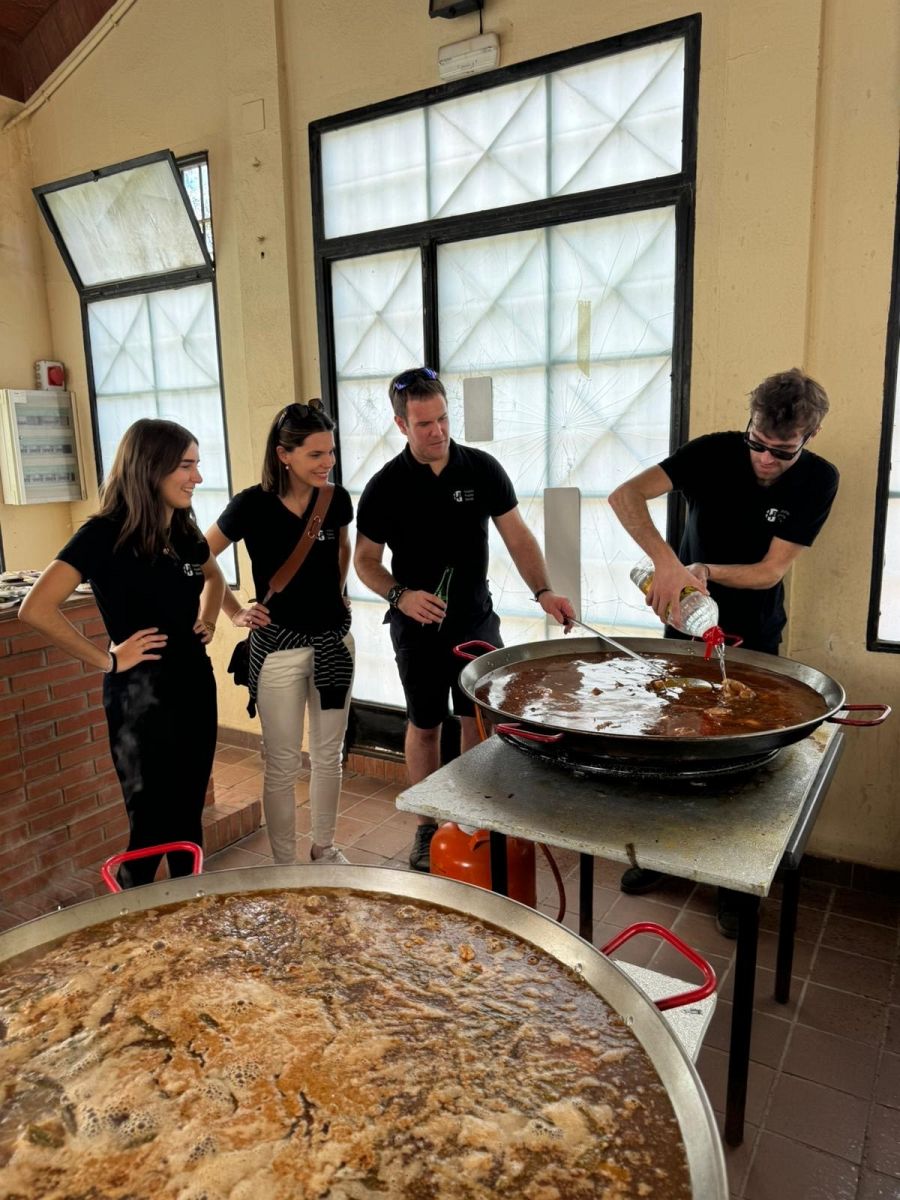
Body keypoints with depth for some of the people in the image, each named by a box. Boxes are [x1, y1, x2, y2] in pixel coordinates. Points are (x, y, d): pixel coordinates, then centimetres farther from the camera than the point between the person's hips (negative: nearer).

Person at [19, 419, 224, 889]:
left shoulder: (184, 532, 4)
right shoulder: (104, 534, -16)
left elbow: (213, 576, 26)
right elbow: (36, 609, -25)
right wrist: (107, 660, -19)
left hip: (195, 687, 6)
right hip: (140, 697, -6)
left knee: (188, 817, 17)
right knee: (152, 826, 5)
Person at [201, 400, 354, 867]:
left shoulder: (336, 500, -4)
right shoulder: (253, 505, -15)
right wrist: (234, 611, -5)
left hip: (334, 640, 4)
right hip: (278, 647, -4)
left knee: (328, 754, 16)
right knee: (283, 764, 7)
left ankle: (325, 849, 34)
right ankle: (284, 864, 24)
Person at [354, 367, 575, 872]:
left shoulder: (483, 469, -5)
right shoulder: (385, 487, -8)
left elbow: (518, 536, -3)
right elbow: (366, 560, -1)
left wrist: (543, 590, -17)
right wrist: (400, 595, -20)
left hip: (477, 620, 1)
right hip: (418, 626, -1)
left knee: (481, 722, 7)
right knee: (424, 726, 12)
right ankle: (428, 827, 27)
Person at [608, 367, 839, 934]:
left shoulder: (818, 480, -14)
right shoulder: (715, 452, -17)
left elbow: (771, 570, -15)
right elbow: (625, 495, -28)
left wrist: (705, 570, -30)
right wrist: (669, 562, -40)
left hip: (754, 637, 0)